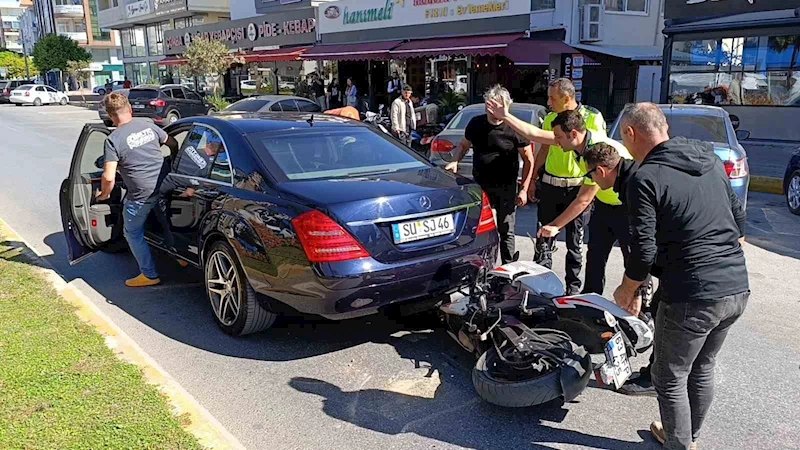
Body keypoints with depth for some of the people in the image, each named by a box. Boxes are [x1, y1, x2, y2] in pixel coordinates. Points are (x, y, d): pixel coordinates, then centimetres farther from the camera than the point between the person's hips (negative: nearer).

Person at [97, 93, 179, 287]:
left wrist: (104, 194, 2)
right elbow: (173, 144, 14)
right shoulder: (148, 125, 1)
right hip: (164, 187, 5)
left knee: (133, 234, 13)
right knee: (167, 221, 29)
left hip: (141, 195, -5)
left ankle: (150, 275, 17)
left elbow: (109, 177, -18)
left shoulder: (113, 140, -14)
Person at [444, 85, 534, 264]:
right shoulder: (476, 123, 2)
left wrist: (524, 189, -8)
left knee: (506, 231, 7)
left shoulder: (515, 128, -9)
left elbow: (528, 160, -3)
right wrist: (455, 161, -4)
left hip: (506, 188, -3)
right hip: (480, 185, 3)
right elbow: (463, 145, 17)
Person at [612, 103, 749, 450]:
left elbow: (643, 252, -14)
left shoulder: (644, 179, -13)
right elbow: (738, 218, 16)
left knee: (670, 379, 12)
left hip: (691, 297, -8)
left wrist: (627, 291, 2)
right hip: (738, 290, 8)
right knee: (702, 369, 25)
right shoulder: (710, 160, 9)